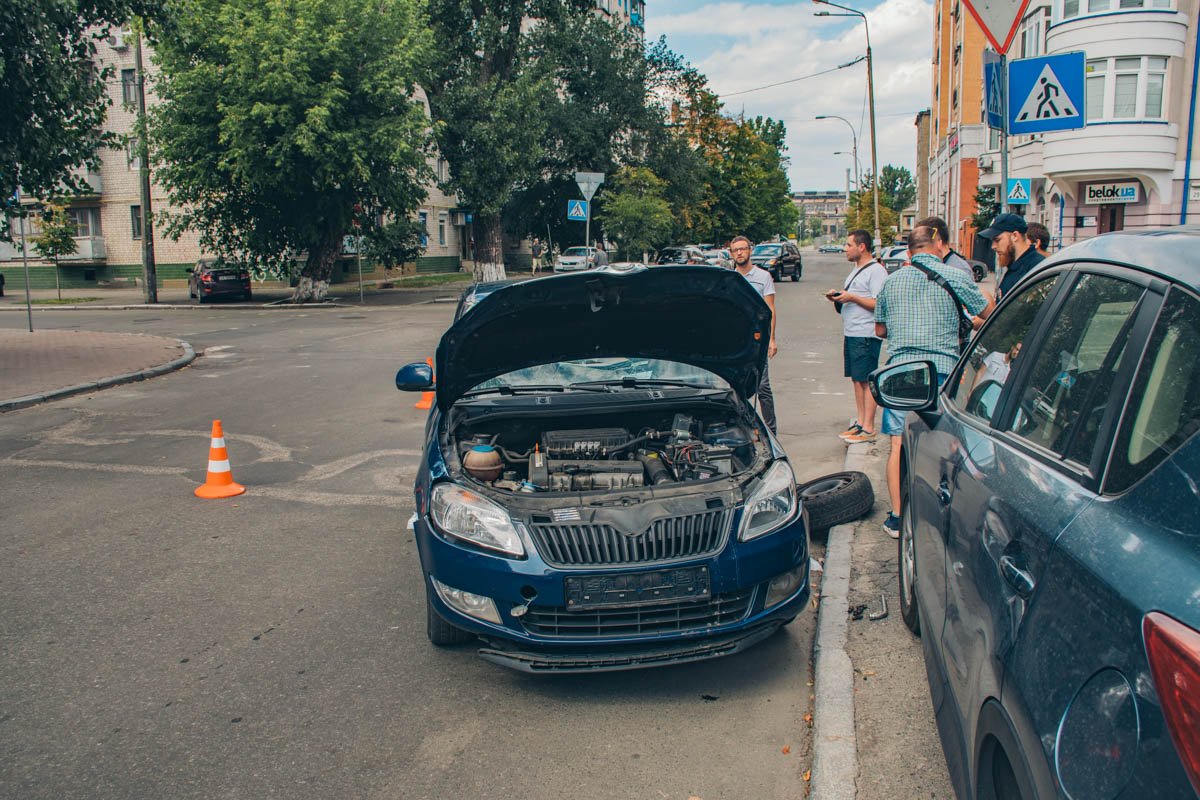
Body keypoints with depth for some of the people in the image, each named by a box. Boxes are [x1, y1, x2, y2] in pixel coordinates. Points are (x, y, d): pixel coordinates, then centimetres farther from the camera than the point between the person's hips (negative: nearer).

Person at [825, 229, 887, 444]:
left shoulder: (876, 271, -11)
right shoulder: (856, 269, 19)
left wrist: (851, 297, -19)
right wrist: (838, 297, 8)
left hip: (866, 335, -10)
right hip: (851, 333, 10)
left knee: (867, 380, -7)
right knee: (856, 378, 12)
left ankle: (868, 429, -4)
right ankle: (860, 422, 20)